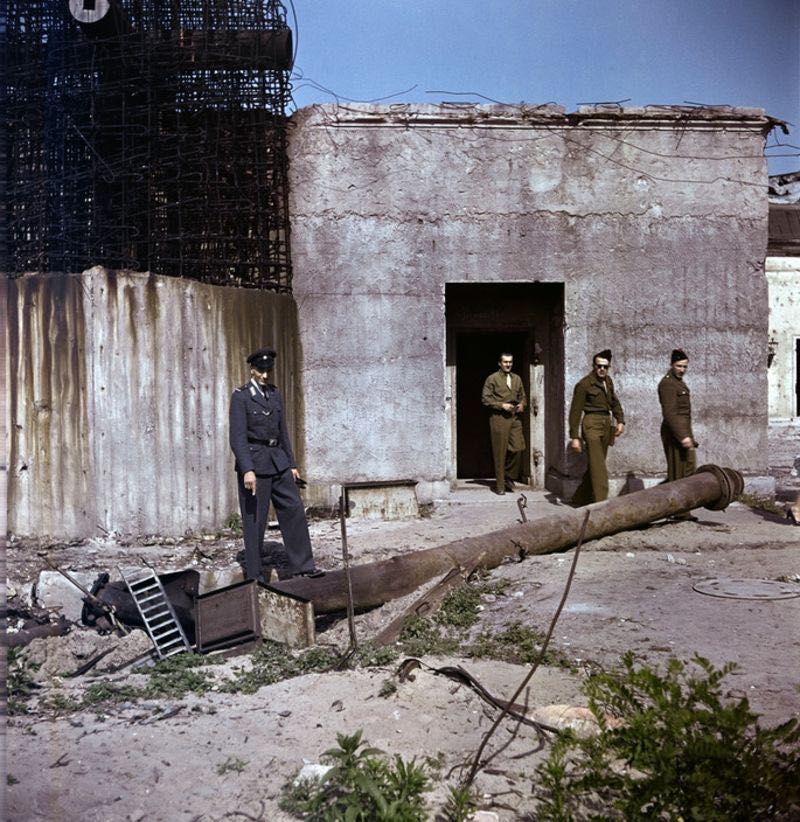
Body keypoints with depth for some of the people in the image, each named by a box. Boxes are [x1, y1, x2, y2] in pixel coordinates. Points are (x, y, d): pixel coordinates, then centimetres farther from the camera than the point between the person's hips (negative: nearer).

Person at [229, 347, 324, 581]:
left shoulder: (275, 394, 13)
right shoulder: (241, 396, -7)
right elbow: (238, 436, -15)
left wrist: (292, 463, 15)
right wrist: (247, 470, -25)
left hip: (278, 461, 6)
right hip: (253, 462, -6)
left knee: (294, 510, 1)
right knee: (254, 520, 1)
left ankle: (302, 566, 8)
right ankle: (254, 576, 11)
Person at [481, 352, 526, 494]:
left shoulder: (517, 379, 17)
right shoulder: (492, 379, 0)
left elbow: (522, 396, 24)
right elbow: (485, 398, -5)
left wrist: (522, 404, 2)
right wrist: (501, 405, -13)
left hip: (515, 418, 5)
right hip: (499, 418, -4)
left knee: (518, 448, -6)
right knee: (500, 453, -2)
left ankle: (509, 477, 16)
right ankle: (500, 485, 6)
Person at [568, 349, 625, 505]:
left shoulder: (608, 381, 12)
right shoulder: (584, 384, -9)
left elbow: (615, 402, 24)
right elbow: (575, 411, -9)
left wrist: (620, 420, 7)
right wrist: (574, 437, -12)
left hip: (606, 425, 7)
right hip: (592, 424, -7)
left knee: (595, 466, 14)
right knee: (598, 468, -13)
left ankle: (580, 498, 28)